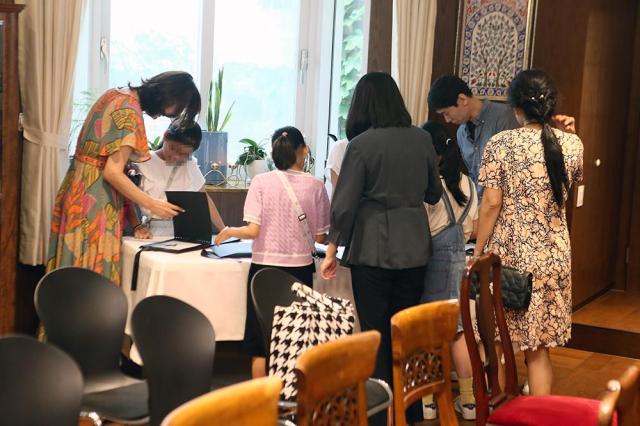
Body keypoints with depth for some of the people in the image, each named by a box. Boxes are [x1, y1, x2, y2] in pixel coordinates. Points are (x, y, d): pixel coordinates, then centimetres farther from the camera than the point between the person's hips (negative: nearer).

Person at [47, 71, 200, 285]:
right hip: (95, 200, -9)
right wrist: (152, 204, -16)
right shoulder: (130, 114, -19)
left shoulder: (116, 93, 8)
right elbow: (113, 172, -21)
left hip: (79, 188, 9)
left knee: (75, 270, 12)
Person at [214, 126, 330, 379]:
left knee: (261, 344, 9)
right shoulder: (315, 186, -3)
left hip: (265, 267, -1)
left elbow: (253, 231, -11)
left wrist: (229, 231, 7)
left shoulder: (261, 182, -6)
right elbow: (320, 237, 0)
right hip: (300, 268, 1)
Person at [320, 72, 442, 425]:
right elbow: (434, 193, 14)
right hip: (414, 246, 5)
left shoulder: (362, 144, -10)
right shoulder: (422, 139, 3)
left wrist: (332, 250, -2)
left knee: (375, 331, 5)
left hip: (373, 248, -4)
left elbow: (345, 203, -10)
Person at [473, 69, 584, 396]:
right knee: (539, 349, 11)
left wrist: (478, 253, -1)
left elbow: (491, 204, -10)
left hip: (508, 255, -3)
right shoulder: (571, 144, 1)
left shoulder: (501, 144, -9)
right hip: (553, 257, 3)